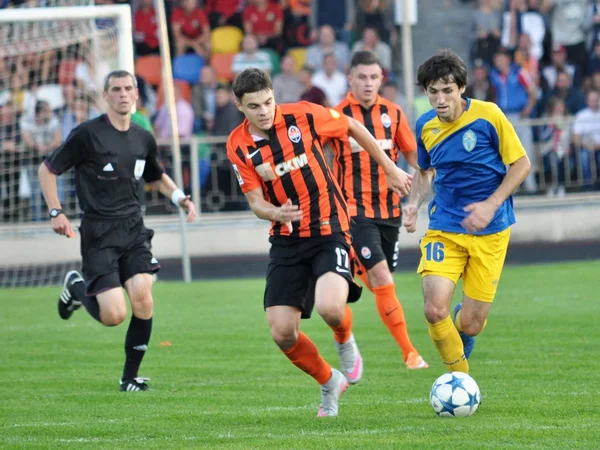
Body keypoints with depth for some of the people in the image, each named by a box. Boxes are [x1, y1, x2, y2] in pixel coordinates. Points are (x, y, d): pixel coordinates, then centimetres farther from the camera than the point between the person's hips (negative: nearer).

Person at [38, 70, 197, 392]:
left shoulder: (143, 139, 10)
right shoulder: (87, 134, -7)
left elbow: (156, 178, 29)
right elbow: (47, 169, 1)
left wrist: (180, 198, 11)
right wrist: (56, 212, -8)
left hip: (133, 230, 4)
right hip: (98, 233, -4)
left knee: (142, 298, -16)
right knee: (114, 315, -13)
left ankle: (131, 376, 1)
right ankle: (77, 287, 21)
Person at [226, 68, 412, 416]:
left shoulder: (304, 116, -9)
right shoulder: (238, 146, -4)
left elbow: (353, 127, 7)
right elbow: (256, 202, -3)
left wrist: (391, 170, 13)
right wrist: (276, 213, -27)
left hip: (329, 230, -3)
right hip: (287, 240, 3)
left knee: (330, 307, -29)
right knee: (283, 333, -5)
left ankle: (346, 342, 9)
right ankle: (330, 383, 23)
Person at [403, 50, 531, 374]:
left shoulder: (488, 116, -11)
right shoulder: (426, 126, 1)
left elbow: (521, 164, -4)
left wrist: (491, 205, -16)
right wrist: (414, 203, 0)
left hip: (490, 232, -2)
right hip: (445, 228, 2)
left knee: (470, 325, -2)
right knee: (435, 310, -20)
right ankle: (460, 378, 6)